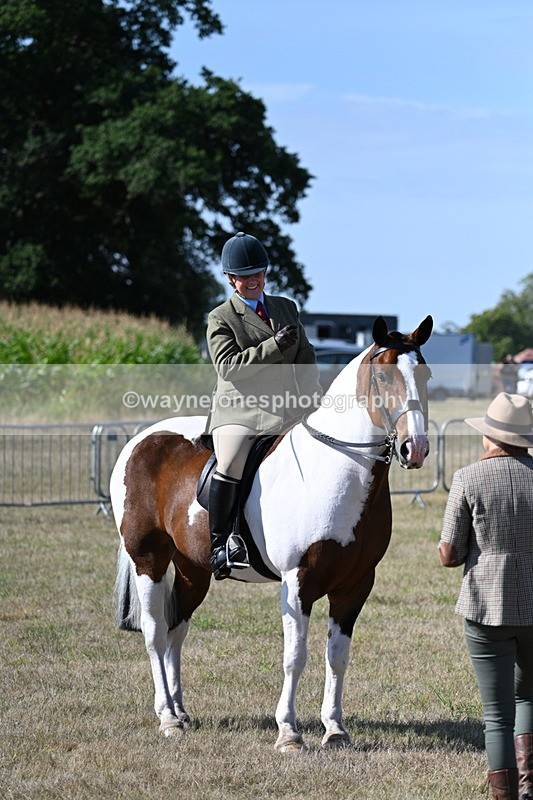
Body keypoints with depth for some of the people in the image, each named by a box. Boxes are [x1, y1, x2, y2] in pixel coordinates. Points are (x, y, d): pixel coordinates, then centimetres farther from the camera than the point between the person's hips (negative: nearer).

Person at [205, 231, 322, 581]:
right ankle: (218, 544, -22)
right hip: (239, 410, -5)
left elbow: (306, 358, 20)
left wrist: (314, 398, 3)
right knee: (231, 460, -29)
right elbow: (228, 366, -9)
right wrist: (273, 346, -18)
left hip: (286, 410, 5)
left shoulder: (287, 308, 19)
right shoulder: (221, 319, 4)